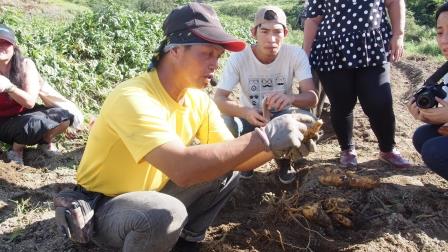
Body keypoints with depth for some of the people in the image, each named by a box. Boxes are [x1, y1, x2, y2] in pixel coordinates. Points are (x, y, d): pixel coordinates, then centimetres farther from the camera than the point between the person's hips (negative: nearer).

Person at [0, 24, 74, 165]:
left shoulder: (25, 65, -16)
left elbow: (30, 102, -22)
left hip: (26, 113, 3)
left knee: (66, 116, -19)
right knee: (35, 123, -35)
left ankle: (45, 141, 10)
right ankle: (16, 149, -4)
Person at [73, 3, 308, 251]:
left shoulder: (198, 100, -6)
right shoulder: (133, 99, -31)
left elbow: (233, 159, -5)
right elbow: (181, 169, -44)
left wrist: (276, 144, -24)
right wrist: (262, 137, -40)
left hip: (151, 195, 7)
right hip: (103, 208, -7)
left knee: (227, 172, -2)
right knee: (167, 214, -36)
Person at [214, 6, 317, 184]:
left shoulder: (296, 54, -21)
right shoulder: (238, 58, -22)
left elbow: (312, 97, -27)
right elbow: (219, 99, -25)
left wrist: (291, 98, -52)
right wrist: (245, 112, -47)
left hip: (281, 115, 0)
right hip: (249, 116, 0)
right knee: (225, 124, -32)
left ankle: (284, 162, 5)